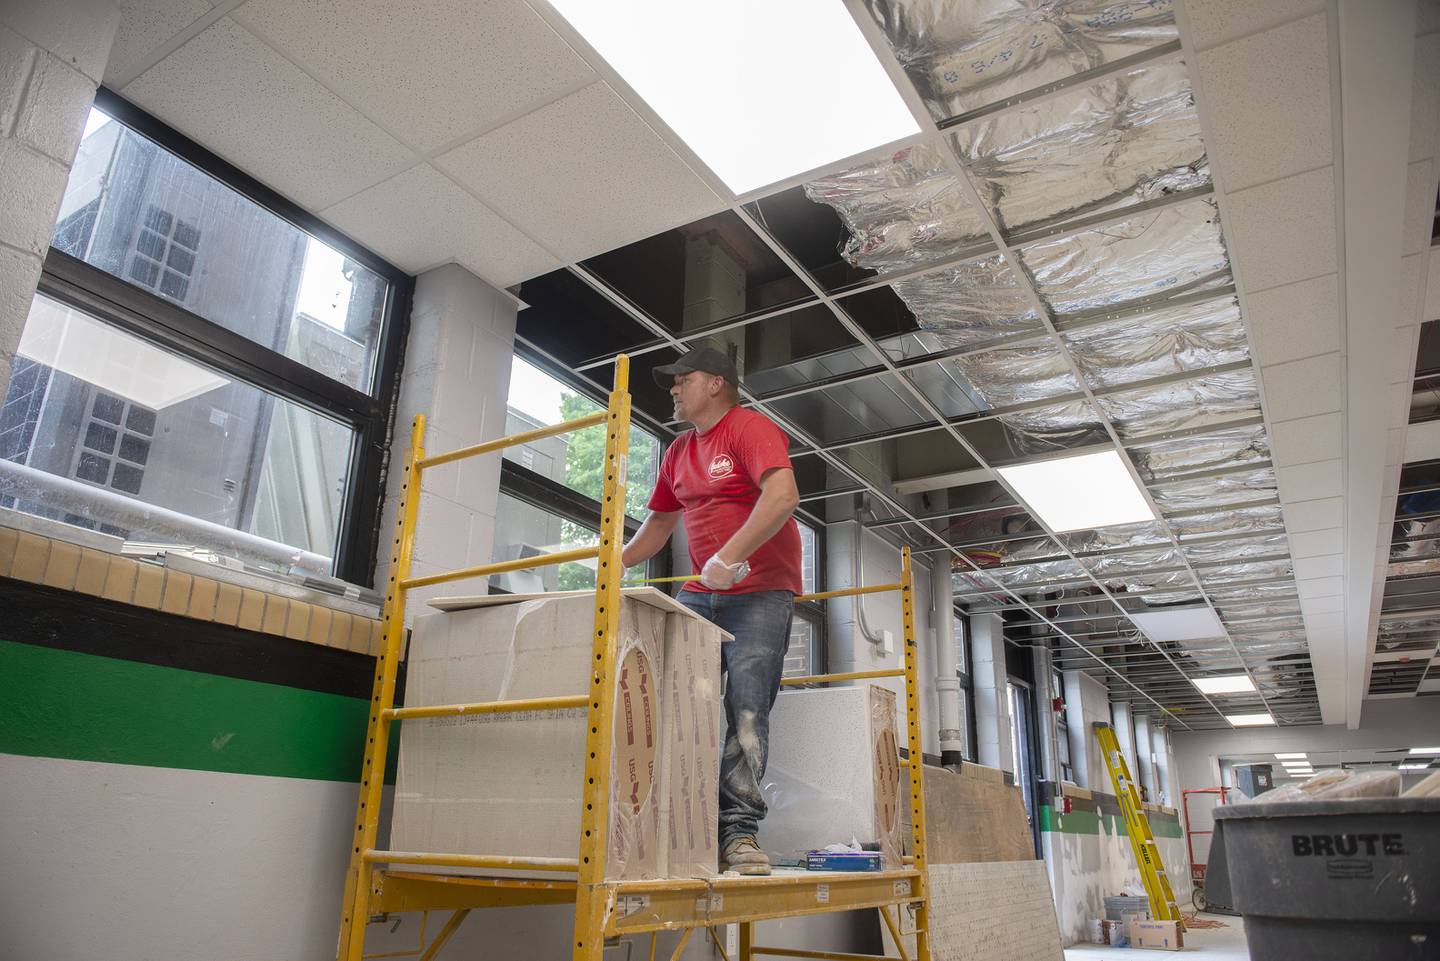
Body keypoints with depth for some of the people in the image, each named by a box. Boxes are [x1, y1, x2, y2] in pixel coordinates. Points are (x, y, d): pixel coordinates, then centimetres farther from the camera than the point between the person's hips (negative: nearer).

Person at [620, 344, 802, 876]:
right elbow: (661, 520, 25)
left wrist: (731, 556, -29)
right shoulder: (678, 452, 18)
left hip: (760, 593, -7)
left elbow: (783, 496, -23)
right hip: (698, 594, 7)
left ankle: (739, 830, -5)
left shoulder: (751, 429, -7)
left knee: (746, 710, -10)